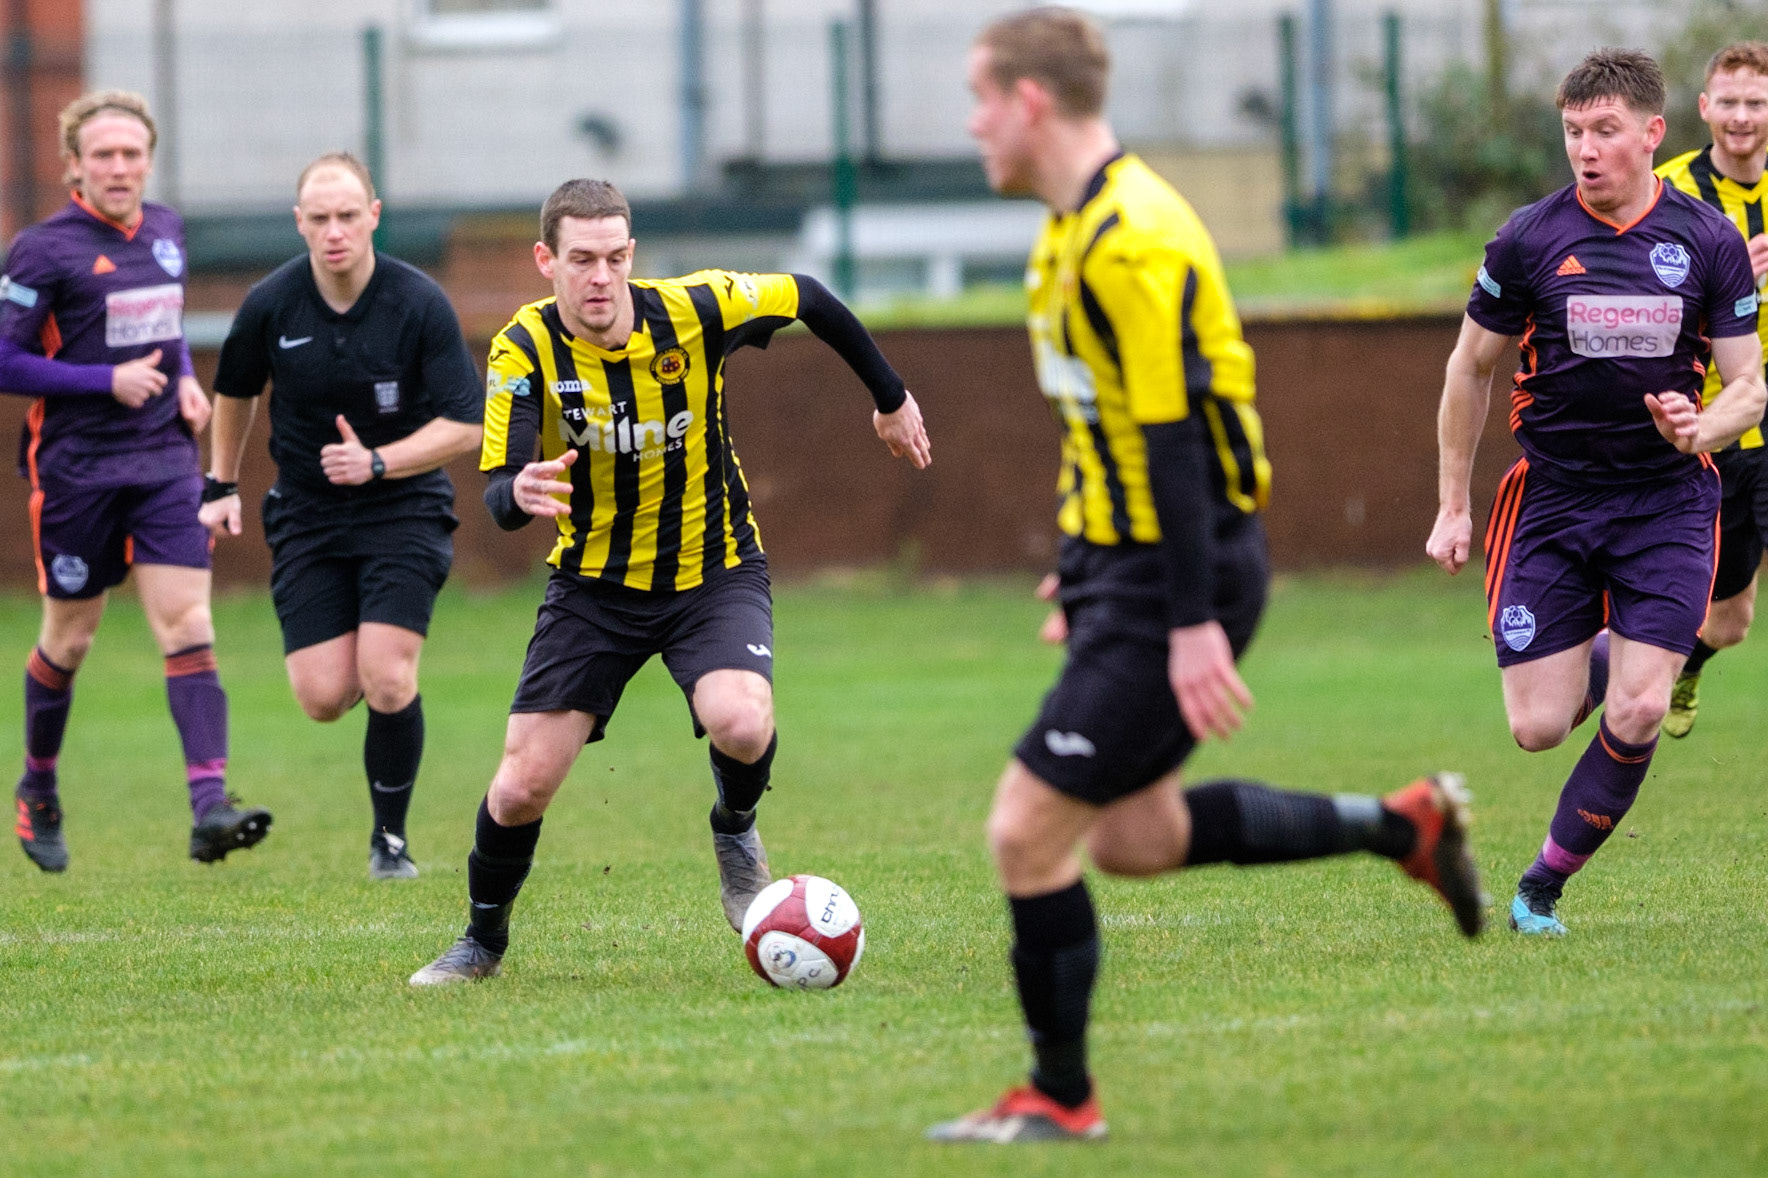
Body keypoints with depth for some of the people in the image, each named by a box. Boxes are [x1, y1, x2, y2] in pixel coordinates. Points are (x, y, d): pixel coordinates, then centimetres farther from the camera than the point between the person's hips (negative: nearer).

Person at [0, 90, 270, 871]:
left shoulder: (166, 232, 9)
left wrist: (184, 380, 7)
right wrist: (108, 382, -16)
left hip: (164, 459, 4)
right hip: (76, 468, -4)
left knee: (188, 625, -10)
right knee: (70, 640, 8)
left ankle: (209, 807, -19)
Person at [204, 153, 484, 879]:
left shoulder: (419, 303, -14)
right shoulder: (270, 306, -7)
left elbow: (466, 425, -12)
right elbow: (235, 392, 14)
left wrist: (377, 461, -22)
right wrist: (222, 484, 16)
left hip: (403, 508, -2)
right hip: (307, 514, 2)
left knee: (387, 682, -17)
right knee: (323, 697, -8)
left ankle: (391, 837, 5)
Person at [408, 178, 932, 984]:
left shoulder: (694, 312, -19)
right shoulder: (524, 350, -18)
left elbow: (810, 300, 0)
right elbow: (498, 497, -24)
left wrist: (892, 400, 10)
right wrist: (521, 494, -49)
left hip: (715, 571, -1)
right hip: (593, 584, 1)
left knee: (741, 723, -30)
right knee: (523, 785, -5)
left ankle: (735, 829, 6)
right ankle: (483, 940, 23)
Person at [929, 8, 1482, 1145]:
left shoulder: (1132, 242, -21)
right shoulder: (1078, 229, 11)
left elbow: (1176, 434, -24)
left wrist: (1195, 623, -25)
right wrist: (1086, 570, 24)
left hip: (1177, 579, -10)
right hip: (1123, 566, 10)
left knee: (1028, 829, -7)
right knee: (1136, 836, 15)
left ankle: (1061, 1099, 6)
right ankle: (1404, 823, 24)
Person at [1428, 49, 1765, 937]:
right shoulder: (1528, 239, -4)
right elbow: (1471, 369, 8)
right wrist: (1452, 505, 7)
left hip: (1667, 502, 0)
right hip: (1550, 497, 0)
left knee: (1637, 714, -14)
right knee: (1538, 727, -5)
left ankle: (1544, 884, 6)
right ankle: (1601, 660, 32)